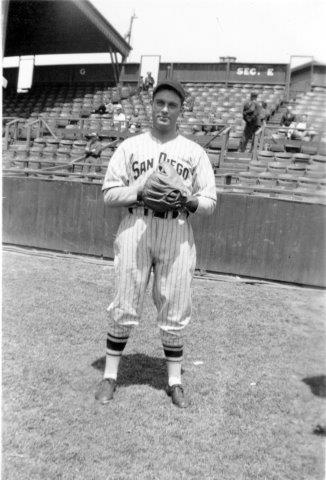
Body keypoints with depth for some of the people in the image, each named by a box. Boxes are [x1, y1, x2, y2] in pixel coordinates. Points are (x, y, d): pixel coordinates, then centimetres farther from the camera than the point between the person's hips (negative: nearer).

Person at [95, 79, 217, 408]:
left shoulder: (194, 152, 11)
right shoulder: (130, 147, 11)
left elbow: (210, 202, 8)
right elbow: (109, 194, 5)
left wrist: (188, 199, -14)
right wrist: (142, 190, -13)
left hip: (177, 234, 1)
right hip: (135, 230, 0)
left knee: (174, 311, 4)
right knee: (125, 307, 2)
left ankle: (174, 380, 20)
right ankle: (110, 375, 19)